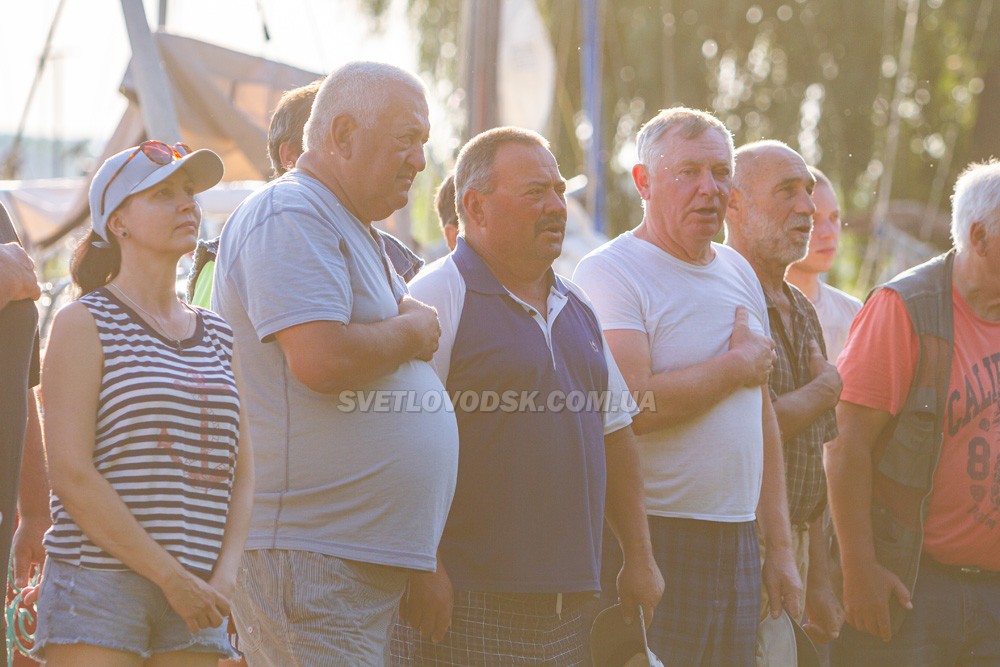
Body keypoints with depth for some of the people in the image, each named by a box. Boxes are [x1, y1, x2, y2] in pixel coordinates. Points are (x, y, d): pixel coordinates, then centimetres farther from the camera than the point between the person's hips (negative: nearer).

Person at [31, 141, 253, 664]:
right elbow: (71, 474, -10)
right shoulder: (84, 323, 0)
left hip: (196, 596, 5)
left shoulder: (217, 336, 17)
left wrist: (225, 575, -4)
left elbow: (242, 473, 14)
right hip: (96, 582, -5)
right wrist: (171, 577, -14)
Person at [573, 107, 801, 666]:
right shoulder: (611, 272, -9)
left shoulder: (739, 273, 16)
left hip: (737, 538, 7)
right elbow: (632, 408, -22)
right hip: (654, 540, -7)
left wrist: (780, 547, 16)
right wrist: (738, 364, -9)